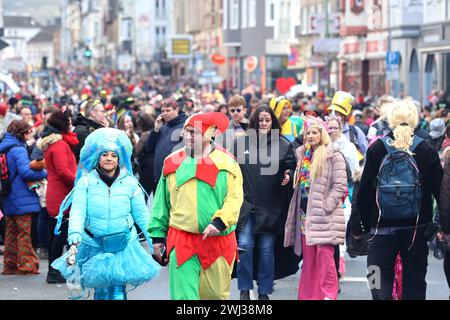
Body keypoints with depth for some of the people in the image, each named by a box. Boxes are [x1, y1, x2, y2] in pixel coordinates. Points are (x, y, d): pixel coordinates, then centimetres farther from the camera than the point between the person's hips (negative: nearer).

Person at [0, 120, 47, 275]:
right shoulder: (18, 150, -16)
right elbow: (26, 172, -22)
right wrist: (44, 173, -9)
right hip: (22, 198, -8)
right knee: (24, 233, -1)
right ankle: (26, 265, 2)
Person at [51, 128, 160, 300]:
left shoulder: (130, 183, 0)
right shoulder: (86, 182, -3)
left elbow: (142, 215, 6)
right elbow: (78, 212, -11)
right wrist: (74, 240, -24)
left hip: (123, 246, 0)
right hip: (94, 246, 0)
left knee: (118, 292, -10)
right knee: (101, 291, 9)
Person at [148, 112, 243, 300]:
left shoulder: (227, 162, 2)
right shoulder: (172, 162, 9)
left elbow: (235, 198, -4)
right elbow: (162, 202, 15)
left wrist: (220, 222, -19)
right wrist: (157, 234, 13)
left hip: (218, 241, 0)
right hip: (181, 241, 1)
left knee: (216, 295, 9)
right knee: (183, 294, -7)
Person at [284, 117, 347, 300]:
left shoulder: (333, 156, -6)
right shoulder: (303, 155, 15)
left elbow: (339, 186, -11)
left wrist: (326, 206, -16)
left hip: (325, 215, -6)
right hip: (305, 213, 7)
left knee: (324, 254, -12)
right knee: (308, 256, 8)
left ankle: (328, 294, -8)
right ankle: (308, 294, 14)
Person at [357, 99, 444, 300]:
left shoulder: (377, 148, -4)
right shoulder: (426, 150, -4)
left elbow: (365, 190, -2)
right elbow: (440, 190, -4)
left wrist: (365, 223, 6)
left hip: (383, 225, 0)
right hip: (417, 227, 1)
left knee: (380, 276, 6)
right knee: (415, 279, 9)